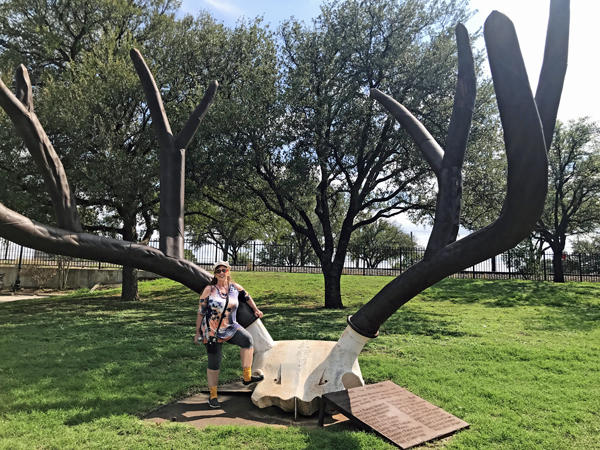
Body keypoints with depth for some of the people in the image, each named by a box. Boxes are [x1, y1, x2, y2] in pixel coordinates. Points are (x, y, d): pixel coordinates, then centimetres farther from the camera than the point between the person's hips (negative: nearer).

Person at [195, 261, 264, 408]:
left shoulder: (235, 287, 1)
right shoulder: (209, 290, -7)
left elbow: (246, 297, 21)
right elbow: (201, 312, -2)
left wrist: (256, 310, 20)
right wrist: (197, 332, -1)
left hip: (231, 328, 3)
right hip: (211, 332, -2)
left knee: (247, 338, -26)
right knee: (214, 364, 2)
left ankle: (247, 377, -18)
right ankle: (213, 396, 23)